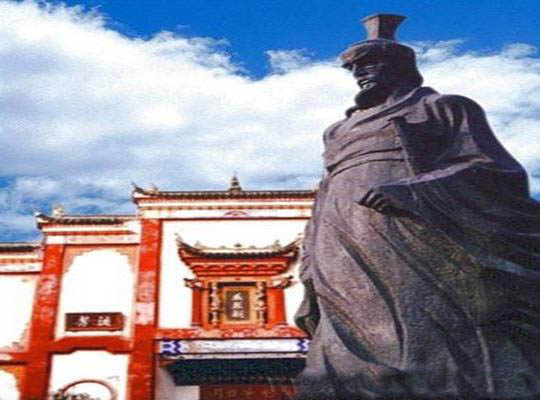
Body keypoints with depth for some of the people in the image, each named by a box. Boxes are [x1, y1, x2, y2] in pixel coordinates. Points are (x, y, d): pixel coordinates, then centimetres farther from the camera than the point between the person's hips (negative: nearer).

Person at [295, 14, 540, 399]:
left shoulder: (441, 107, 15)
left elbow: (501, 175, 1)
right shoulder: (344, 131, 31)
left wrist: (415, 191, -16)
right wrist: (312, 285, 13)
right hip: (351, 278, 5)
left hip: (415, 255, -4)